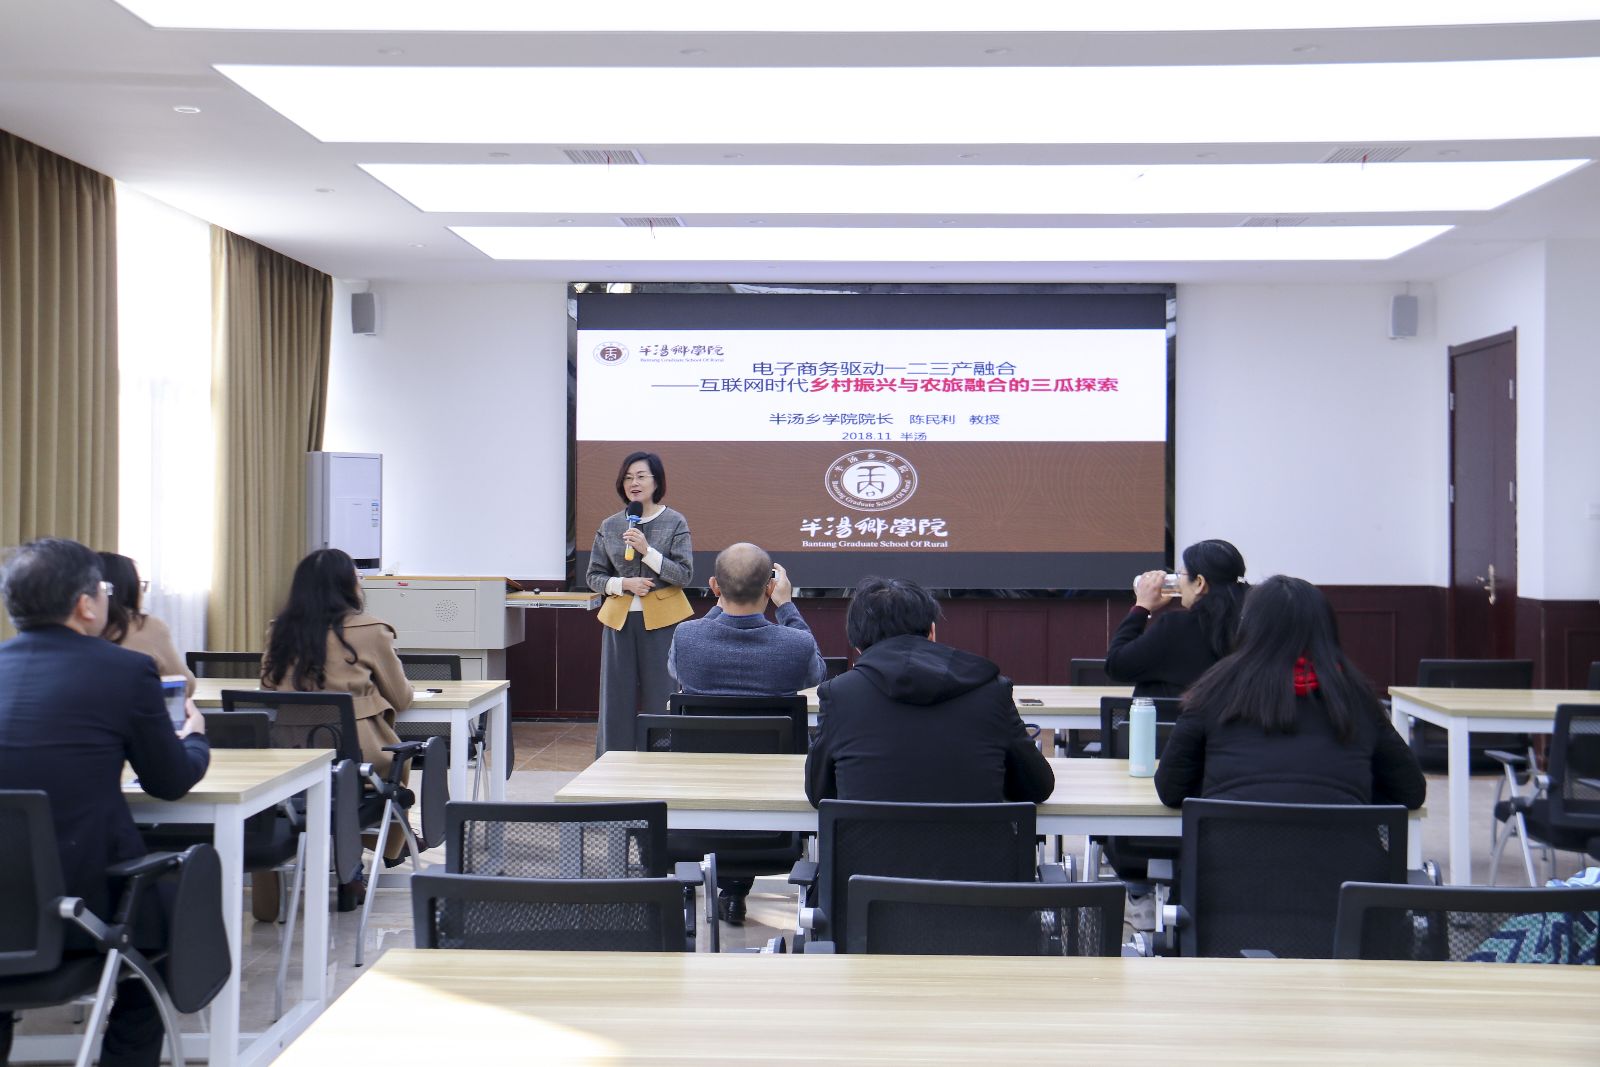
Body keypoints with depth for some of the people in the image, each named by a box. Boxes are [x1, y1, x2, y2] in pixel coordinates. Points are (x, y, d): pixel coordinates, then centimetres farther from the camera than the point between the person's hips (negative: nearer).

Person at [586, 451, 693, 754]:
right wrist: (623, 584, -9)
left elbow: (685, 575, -6)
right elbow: (594, 576, 10)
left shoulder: (675, 523, -1)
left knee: (662, 700, -2)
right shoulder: (609, 526, 7)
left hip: (662, 620, -3)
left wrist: (647, 550, -16)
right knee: (617, 702, 5)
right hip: (619, 619, 3)